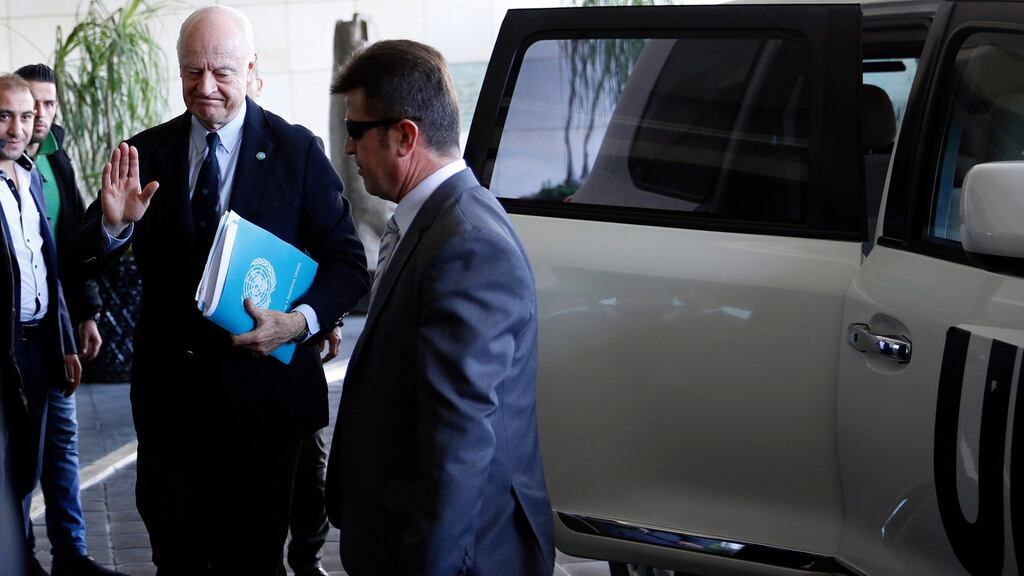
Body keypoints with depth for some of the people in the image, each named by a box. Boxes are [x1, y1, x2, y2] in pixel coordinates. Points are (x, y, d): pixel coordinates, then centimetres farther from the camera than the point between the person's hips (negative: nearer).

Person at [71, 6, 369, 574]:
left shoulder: (296, 151, -5)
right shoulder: (145, 154, 1)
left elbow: (347, 262, -4)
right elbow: (85, 264, 1)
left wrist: (300, 322, -23)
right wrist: (113, 223, -21)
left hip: (260, 386, -2)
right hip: (169, 386, 2)